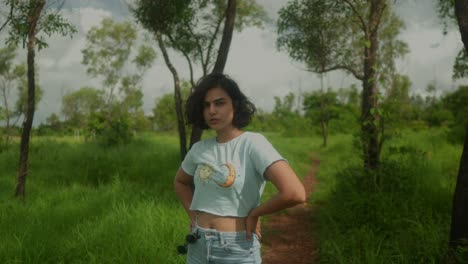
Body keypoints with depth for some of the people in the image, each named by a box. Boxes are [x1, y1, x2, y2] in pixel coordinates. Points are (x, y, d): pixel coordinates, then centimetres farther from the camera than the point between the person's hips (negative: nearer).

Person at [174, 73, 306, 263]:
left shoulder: (253, 143, -14)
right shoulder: (199, 149, 2)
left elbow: (295, 193, -26)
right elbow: (180, 182, 23)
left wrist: (254, 213, -13)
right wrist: (192, 213, 8)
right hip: (198, 247, 5)